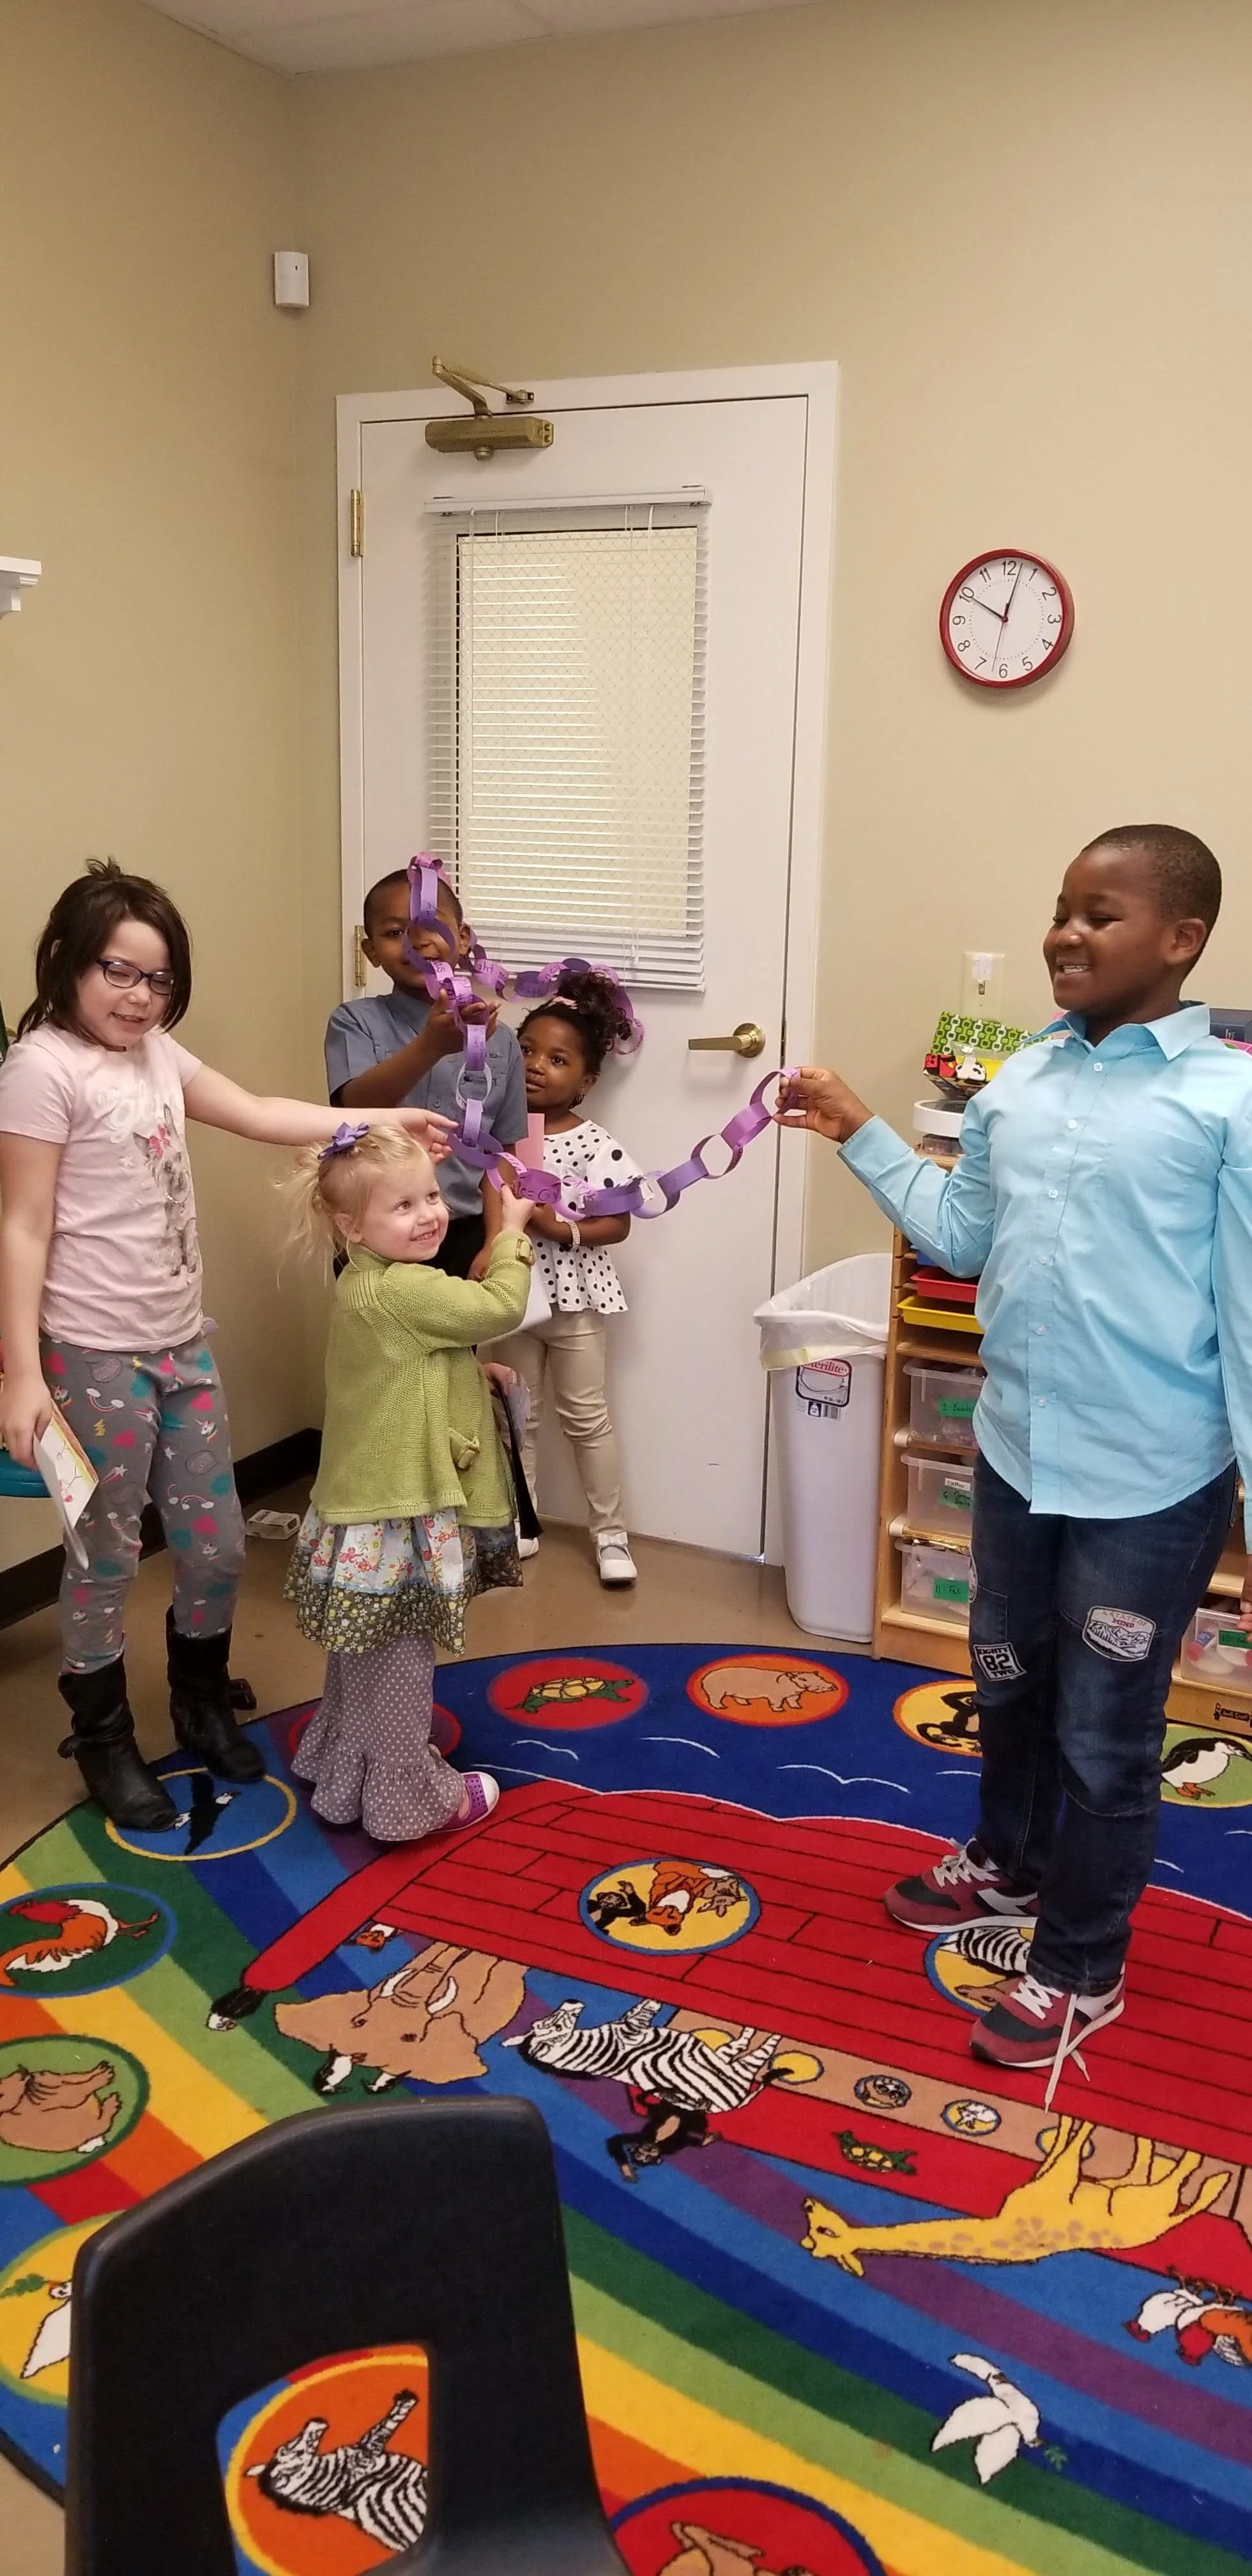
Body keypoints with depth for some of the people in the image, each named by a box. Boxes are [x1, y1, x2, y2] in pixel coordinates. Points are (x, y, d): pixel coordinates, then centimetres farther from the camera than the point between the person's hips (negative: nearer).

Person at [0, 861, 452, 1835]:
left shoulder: (156, 1052, 8)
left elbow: (259, 1115, 16)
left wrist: (383, 1121, 9)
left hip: (184, 1343, 7)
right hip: (96, 1355, -7)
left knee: (217, 1543, 14)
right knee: (108, 1558, 6)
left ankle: (202, 1703, 37)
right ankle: (104, 1740, 26)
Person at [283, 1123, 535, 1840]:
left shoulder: (366, 1286, 11)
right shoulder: (404, 1290, -22)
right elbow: (501, 1307, -21)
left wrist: (469, 1374, 15)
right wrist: (513, 1233, -8)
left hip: (365, 1503, 10)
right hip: (401, 1513, -10)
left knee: (364, 1656, 23)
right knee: (402, 1657, 4)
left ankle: (346, 1779, 39)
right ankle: (410, 1799, 18)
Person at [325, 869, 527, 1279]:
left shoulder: (499, 1040, 4)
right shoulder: (355, 1023, -4)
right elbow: (358, 1107, -22)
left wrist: (495, 1245, -4)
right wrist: (431, 1046, -38)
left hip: (466, 1238, 2)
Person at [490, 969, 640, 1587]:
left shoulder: (595, 1145, -11)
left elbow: (618, 1225, -10)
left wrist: (562, 1229, -23)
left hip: (574, 1297, -3)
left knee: (586, 1420, 6)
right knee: (515, 1419, 14)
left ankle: (610, 1533, 18)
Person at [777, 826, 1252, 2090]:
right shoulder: (1015, 1085, 3)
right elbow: (964, 1238, 12)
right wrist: (859, 1134, 10)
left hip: (1150, 1476, -6)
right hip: (1015, 1448, 6)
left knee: (1105, 1732, 9)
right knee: (1006, 1680, 25)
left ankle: (1080, 1966, 29)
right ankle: (1010, 1861, 51)